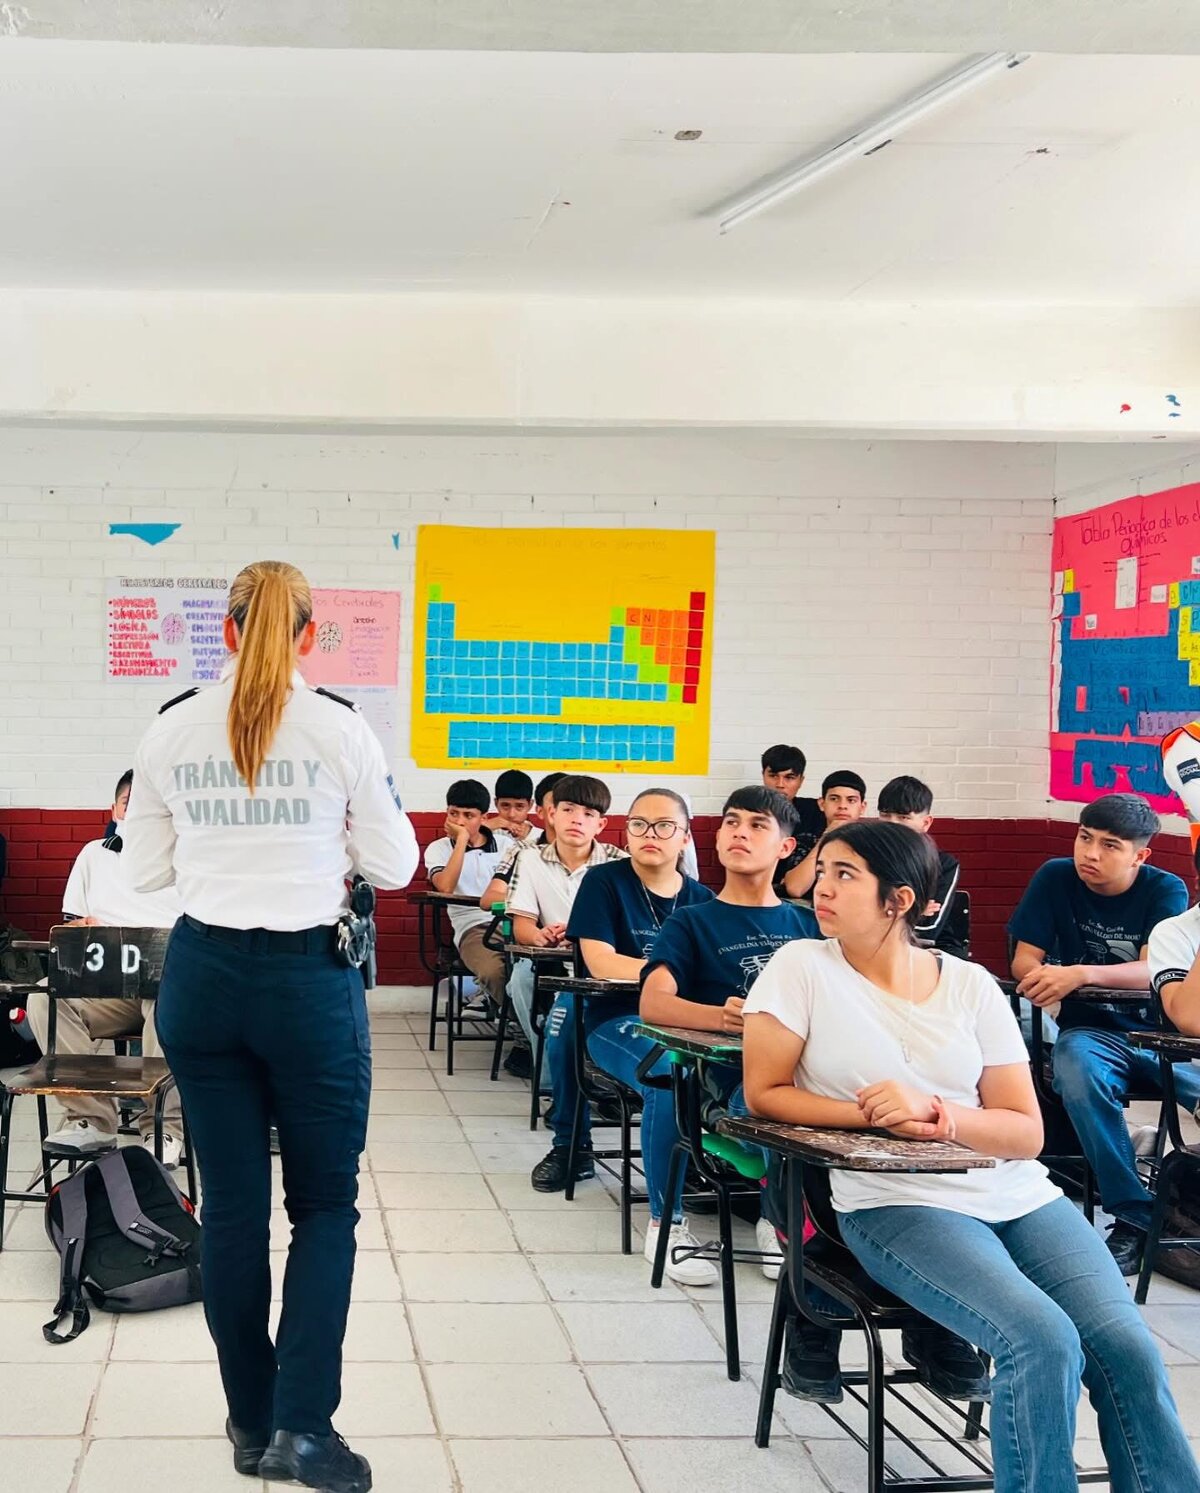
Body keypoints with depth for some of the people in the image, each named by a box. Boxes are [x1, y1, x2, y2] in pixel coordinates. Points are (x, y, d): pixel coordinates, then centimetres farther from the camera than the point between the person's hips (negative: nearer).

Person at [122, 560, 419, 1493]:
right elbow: (395, 865, -1)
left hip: (203, 978, 3)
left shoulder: (172, 732, 1)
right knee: (325, 1203, 9)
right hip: (309, 978, -3)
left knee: (231, 1205, 10)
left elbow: (146, 871, 8)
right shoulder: (341, 730, -8)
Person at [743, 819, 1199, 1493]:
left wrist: (937, 1114, -15)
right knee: (1044, 1344, -27)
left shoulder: (973, 986, 6)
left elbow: (1027, 1133, 4)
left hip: (1018, 1197, 3)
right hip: (897, 1204, -3)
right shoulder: (802, 969, 0)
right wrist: (882, 1116, -12)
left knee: (1129, 1351, -18)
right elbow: (765, 1092, -1)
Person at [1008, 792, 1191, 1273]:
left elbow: (1154, 970, -16)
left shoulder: (1165, 890, -2)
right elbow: (1024, 961, -1)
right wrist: (1046, 977, -25)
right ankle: (1133, 1216, -26)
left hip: (1162, 1031, 1)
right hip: (1092, 1029, 0)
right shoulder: (1056, 878, 0)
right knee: (1081, 1075, -36)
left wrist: (1080, 974, -33)